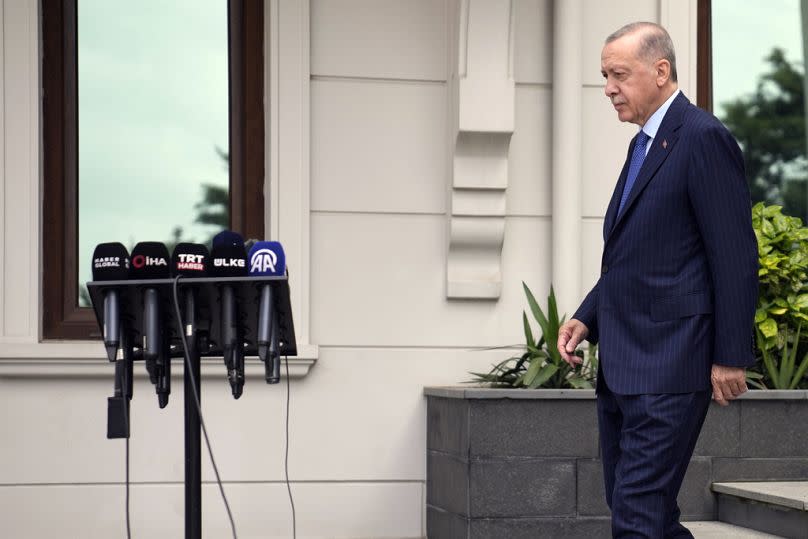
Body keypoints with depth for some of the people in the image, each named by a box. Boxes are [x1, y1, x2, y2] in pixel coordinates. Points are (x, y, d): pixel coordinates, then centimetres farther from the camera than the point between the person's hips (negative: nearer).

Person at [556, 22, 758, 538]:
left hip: (668, 365, -10)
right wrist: (587, 318, 10)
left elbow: (735, 256, -14)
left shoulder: (703, 138, -10)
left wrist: (731, 356, -16)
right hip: (623, 366, 10)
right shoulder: (644, 145, 19)